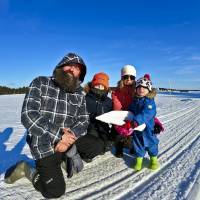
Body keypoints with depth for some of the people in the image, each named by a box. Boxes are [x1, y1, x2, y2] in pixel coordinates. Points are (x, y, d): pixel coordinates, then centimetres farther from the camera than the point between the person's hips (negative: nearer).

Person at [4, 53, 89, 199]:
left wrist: (71, 135, -22)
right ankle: (26, 170, 21)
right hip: (45, 145, -5)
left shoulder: (80, 94, 2)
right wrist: (59, 135, -25)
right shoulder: (41, 83, -10)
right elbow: (28, 116, -20)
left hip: (68, 141, 5)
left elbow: (83, 121, 0)